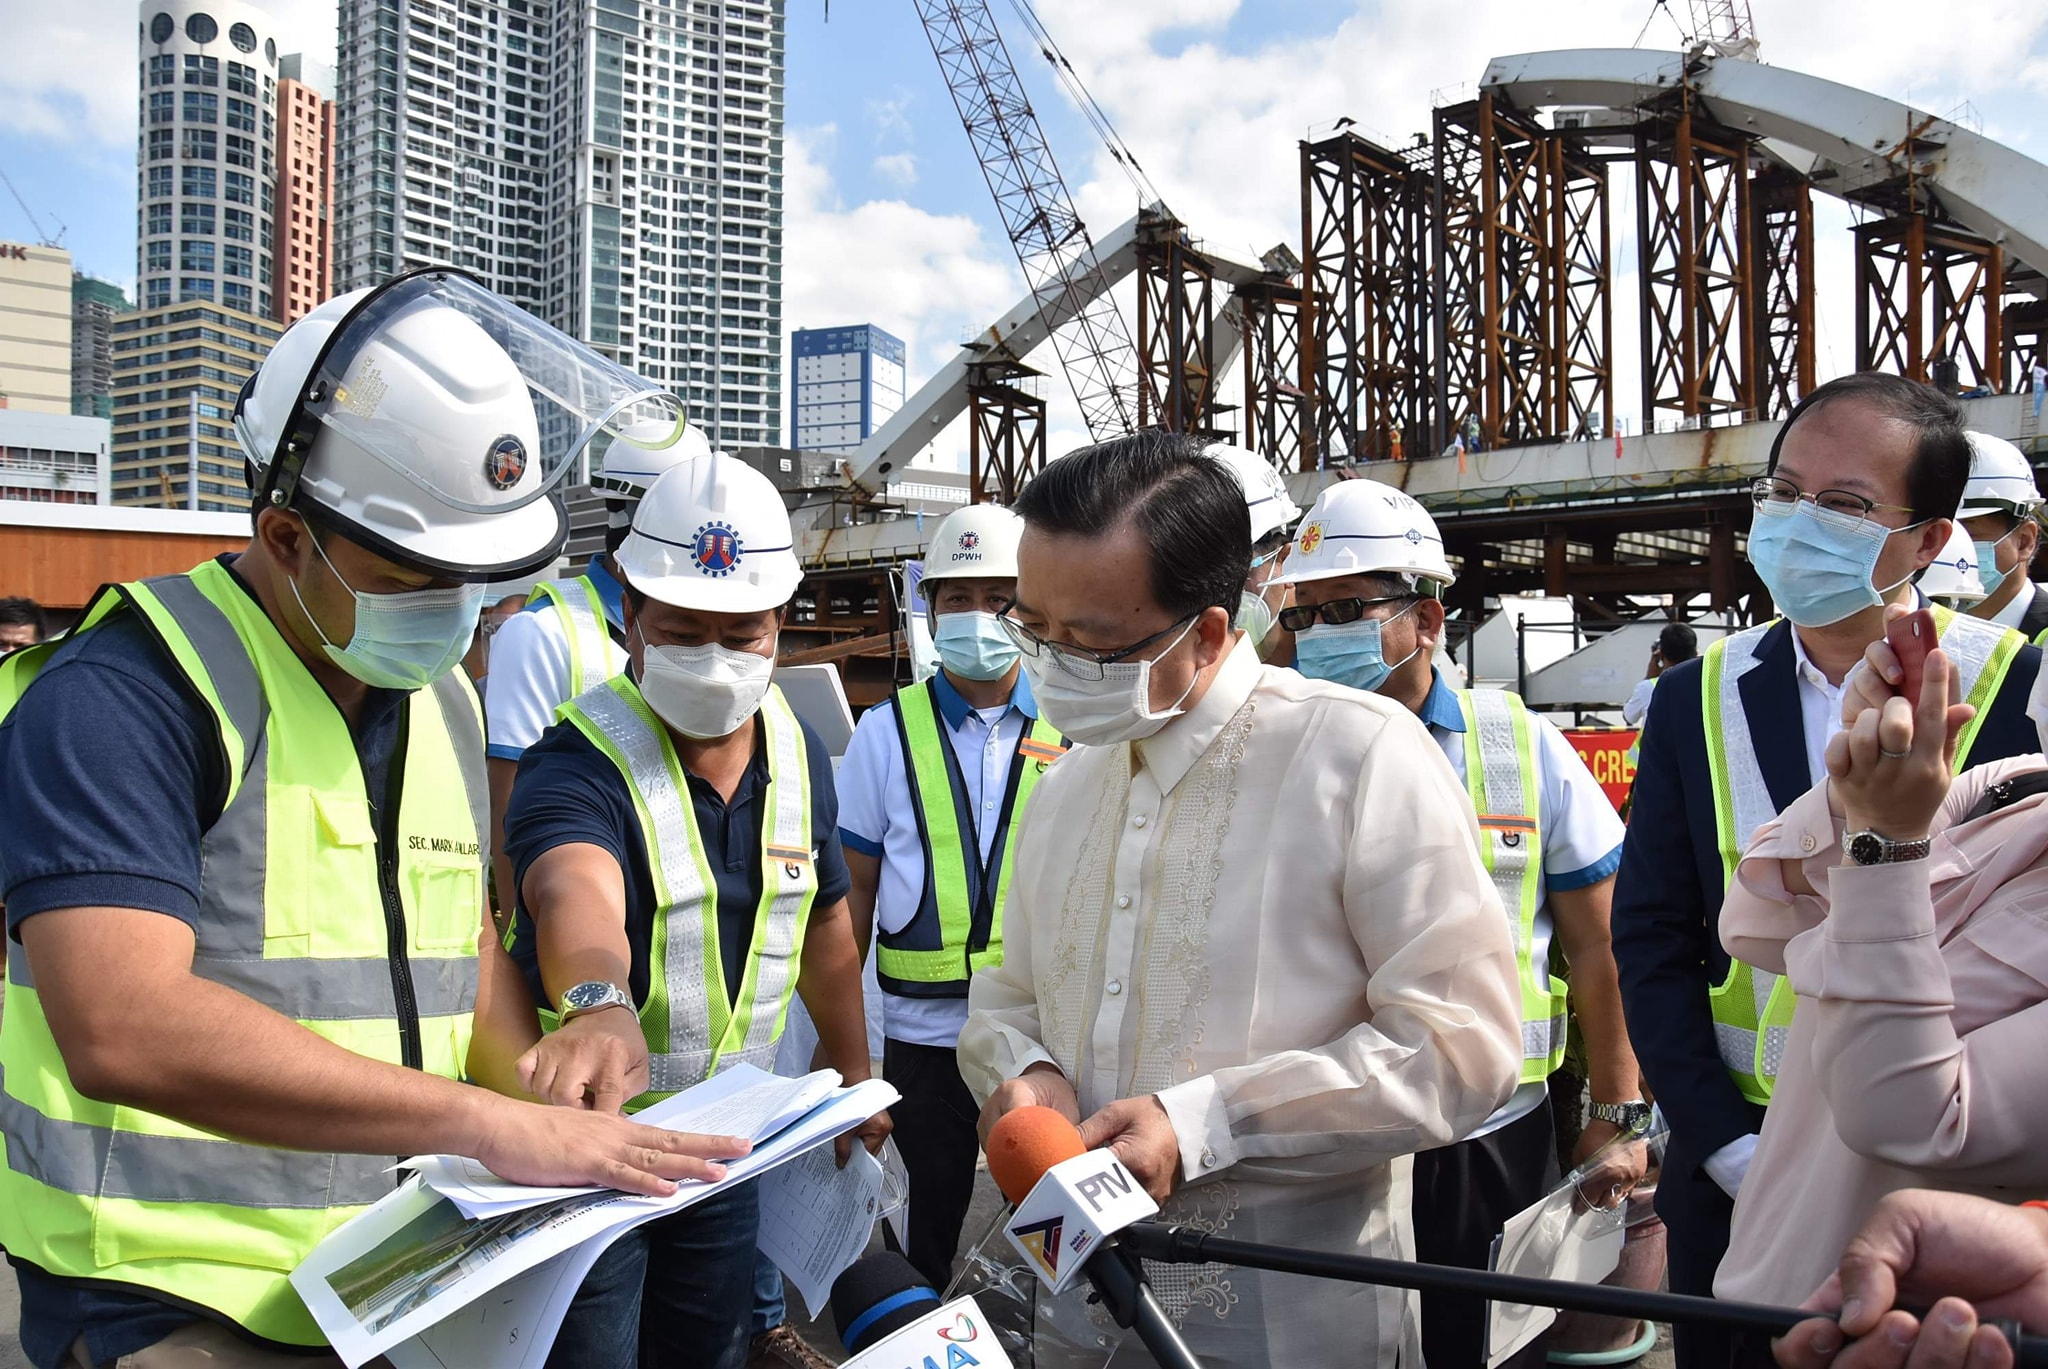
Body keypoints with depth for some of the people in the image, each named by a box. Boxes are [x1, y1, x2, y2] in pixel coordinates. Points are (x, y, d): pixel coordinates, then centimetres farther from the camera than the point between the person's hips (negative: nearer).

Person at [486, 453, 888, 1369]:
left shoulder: (798, 752, -2)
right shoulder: (576, 762, -22)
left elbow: (824, 923, 11)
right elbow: (578, 896, -43)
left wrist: (855, 1075, 15)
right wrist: (599, 1007, -64)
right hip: (586, 1133, -5)